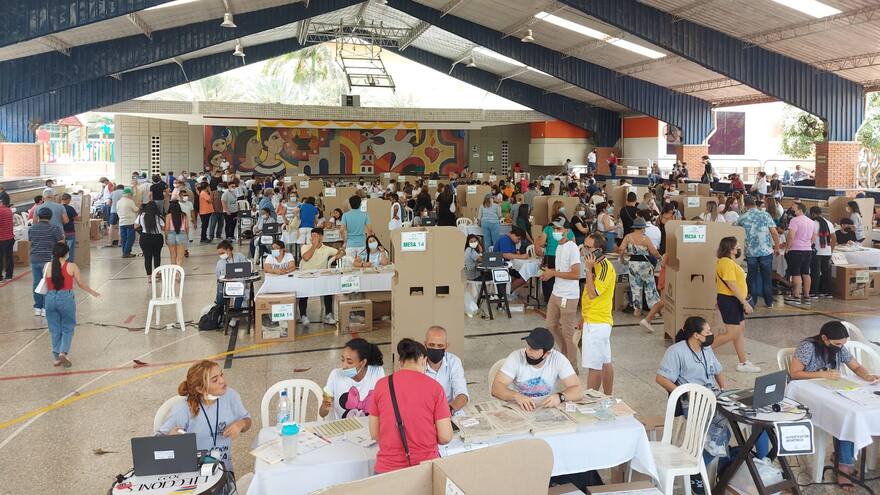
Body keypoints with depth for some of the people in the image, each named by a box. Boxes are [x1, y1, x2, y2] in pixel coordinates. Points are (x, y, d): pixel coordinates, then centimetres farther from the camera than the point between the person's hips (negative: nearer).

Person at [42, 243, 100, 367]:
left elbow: (45, 282, 10)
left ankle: (57, 357, 19)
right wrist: (93, 292, 15)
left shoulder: (47, 266, 0)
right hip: (66, 298, -2)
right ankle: (63, 353, -5)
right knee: (67, 328, 12)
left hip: (50, 298, 2)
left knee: (55, 330, 14)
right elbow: (81, 284, 1)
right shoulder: (71, 266, -6)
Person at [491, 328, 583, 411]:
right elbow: (496, 387, -19)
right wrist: (517, 396, -37)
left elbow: (577, 389, -14)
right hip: (519, 408, 1)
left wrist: (560, 397, -34)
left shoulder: (558, 359, -11)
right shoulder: (516, 357, -13)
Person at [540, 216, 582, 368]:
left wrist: (553, 273, -19)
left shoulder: (572, 248, -17)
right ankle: (565, 354, 37)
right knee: (552, 326, 19)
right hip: (555, 293, 9)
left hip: (568, 297, -9)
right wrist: (549, 272, 3)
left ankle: (572, 366, 15)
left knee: (567, 332, 1)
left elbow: (576, 274, -23)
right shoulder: (558, 247, 10)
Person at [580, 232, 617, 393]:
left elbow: (593, 294, -23)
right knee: (605, 362, 16)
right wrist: (583, 318, 21)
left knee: (594, 366, -5)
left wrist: (589, 269, -20)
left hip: (597, 323, -10)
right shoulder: (597, 265, 13)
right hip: (598, 321, 10)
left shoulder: (605, 267, -18)